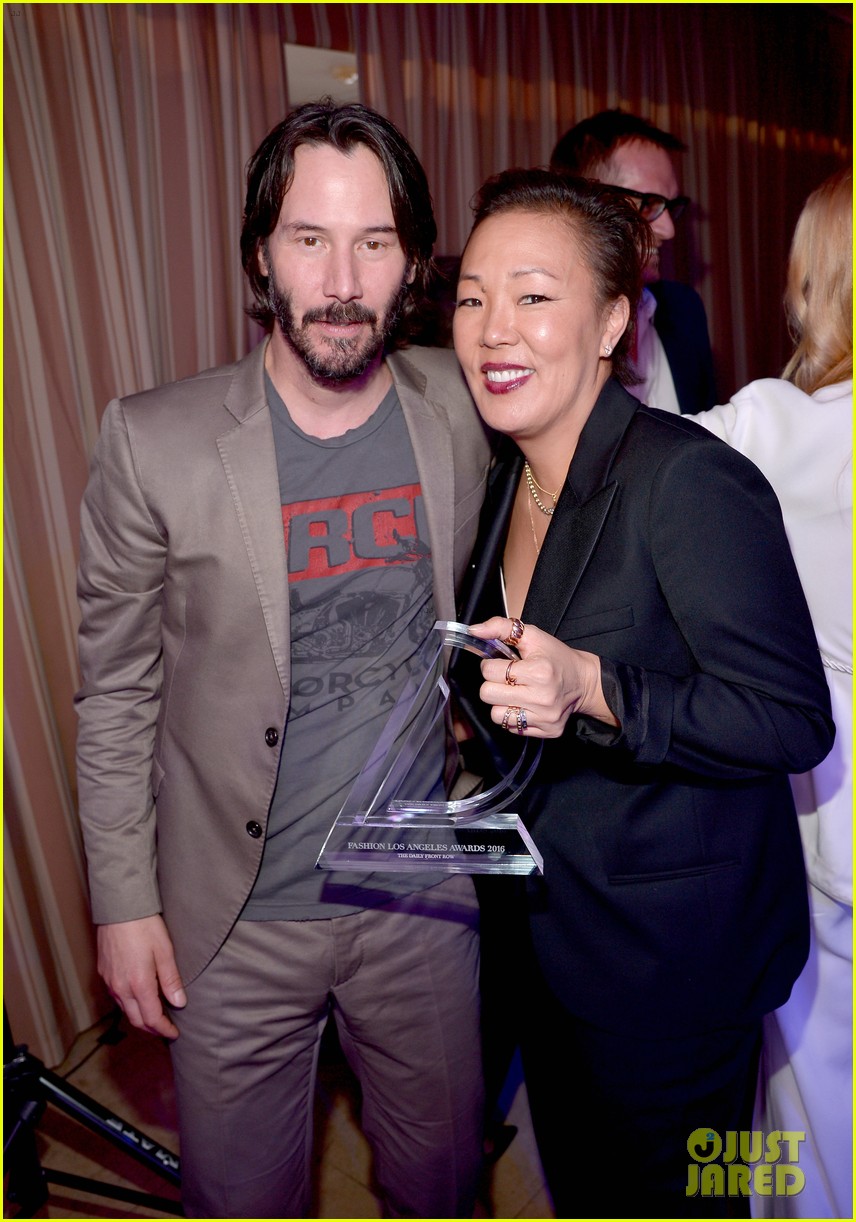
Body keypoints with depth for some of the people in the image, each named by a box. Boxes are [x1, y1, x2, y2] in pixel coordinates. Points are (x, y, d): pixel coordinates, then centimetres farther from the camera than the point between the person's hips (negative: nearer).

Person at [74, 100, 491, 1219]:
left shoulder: (461, 413, -6)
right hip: (237, 923, -1)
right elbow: (117, 690, -6)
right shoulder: (155, 441, -14)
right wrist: (123, 901, -4)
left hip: (423, 900, 3)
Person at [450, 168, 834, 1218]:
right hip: (550, 924, 7)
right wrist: (488, 704, 0)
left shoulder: (690, 480, -24)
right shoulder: (505, 477, 1)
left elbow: (795, 721, -23)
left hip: (673, 946, -7)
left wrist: (590, 688, -34)